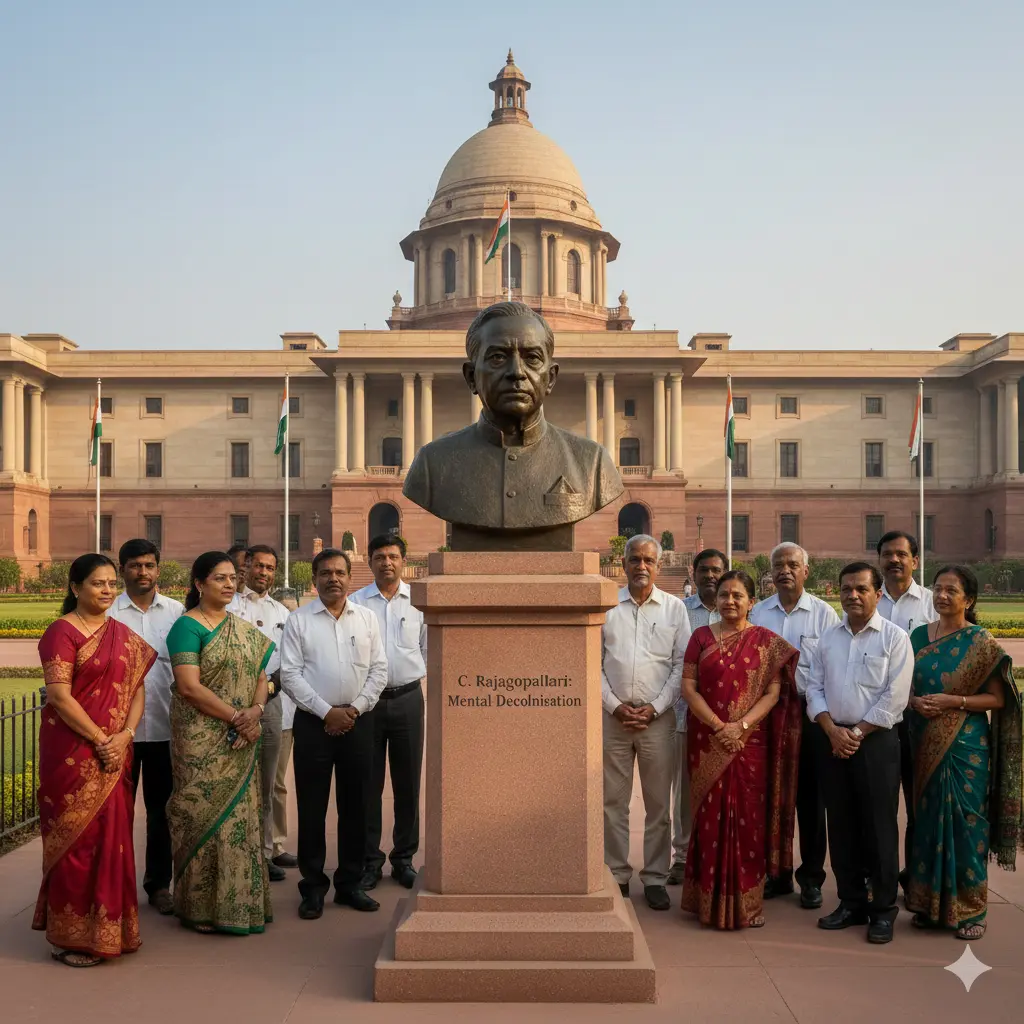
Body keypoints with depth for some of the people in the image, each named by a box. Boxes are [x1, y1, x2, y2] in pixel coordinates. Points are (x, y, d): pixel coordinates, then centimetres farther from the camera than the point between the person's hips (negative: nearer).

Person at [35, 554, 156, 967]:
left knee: (113, 835, 11)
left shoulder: (123, 635, 11)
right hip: (73, 752, -6)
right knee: (76, 837, 0)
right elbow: (59, 696, -15)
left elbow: (138, 689, 8)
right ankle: (71, 936, 13)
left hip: (115, 753, 6)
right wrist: (101, 740, -14)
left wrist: (124, 736, -8)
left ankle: (108, 926, 24)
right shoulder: (62, 631, -9)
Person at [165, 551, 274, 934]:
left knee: (240, 816, 8)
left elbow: (260, 676, 12)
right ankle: (201, 907, 11)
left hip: (241, 744, 6)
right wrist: (235, 718, -16)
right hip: (202, 741, -6)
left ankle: (239, 901, 19)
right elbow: (189, 686, -16)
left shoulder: (245, 629, 13)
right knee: (205, 816, -1)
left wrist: (256, 708, -9)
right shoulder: (187, 626, -7)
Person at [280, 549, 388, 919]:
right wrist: (327, 711, -11)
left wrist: (354, 708, -7)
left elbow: (379, 669, 5)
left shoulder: (367, 618, 7)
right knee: (312, 807, 3)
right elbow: (290, 674, -5)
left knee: (355, 805, 8)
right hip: (313, 722, -2)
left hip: (357, 721, 2)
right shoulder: (299, 620, 0)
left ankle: (350, 883, 21)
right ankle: (313, 887, 15)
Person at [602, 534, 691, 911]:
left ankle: (655, 878, 16)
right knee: (613, 801, 6)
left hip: (658, 717, 0)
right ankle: (616, 876, 17)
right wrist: (615, 706, -6)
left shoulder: (674, 608, 5)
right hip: (613, 715, 0)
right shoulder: (605, 607, 4)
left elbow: (682, 665, 2)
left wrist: (653, 708, -7)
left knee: (658, 803, 5)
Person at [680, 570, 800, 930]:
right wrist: (718, 726, -12)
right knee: (711, 817, 3)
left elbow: (774, 692, -3)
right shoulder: (701, 637, 6)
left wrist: (741, 726, -16)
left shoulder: (766, 642, 4)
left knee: (748, 819, 2)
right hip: (708, 743, 1)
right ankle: (710, 901, 12)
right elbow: (688, 686, -1)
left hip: (750, 743, 0)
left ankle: (746, 903, 12)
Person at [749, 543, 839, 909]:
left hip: (810, 711, -2)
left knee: (811, 797, 4)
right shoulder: (758, 613, 10)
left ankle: (811, 878, 15)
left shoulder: (823, 613, 3)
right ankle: (776, 874, 19)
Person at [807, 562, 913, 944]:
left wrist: (857, 733, -11)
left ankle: (883, 910, 11)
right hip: (835, 741, 5)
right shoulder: (827, 638, 10)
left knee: (879, 826, -1)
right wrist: (833, 731, -7)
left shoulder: (894, 637, -4)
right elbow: (814, 688, 8)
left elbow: (894, 697, -10)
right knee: (841, 825, 10)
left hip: (876, 741, -4)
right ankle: (851, 902, 22)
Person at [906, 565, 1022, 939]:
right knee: (928, 821, 9)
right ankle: (930, 902, 21)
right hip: (925, 747, 5)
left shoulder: (981, 643, -7)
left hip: (965, 747, -4)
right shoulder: (918, 636, 8)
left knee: (965, 823, 1)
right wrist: (914, 701, -7)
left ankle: (970, 909, 13)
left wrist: (953, 702, -18)